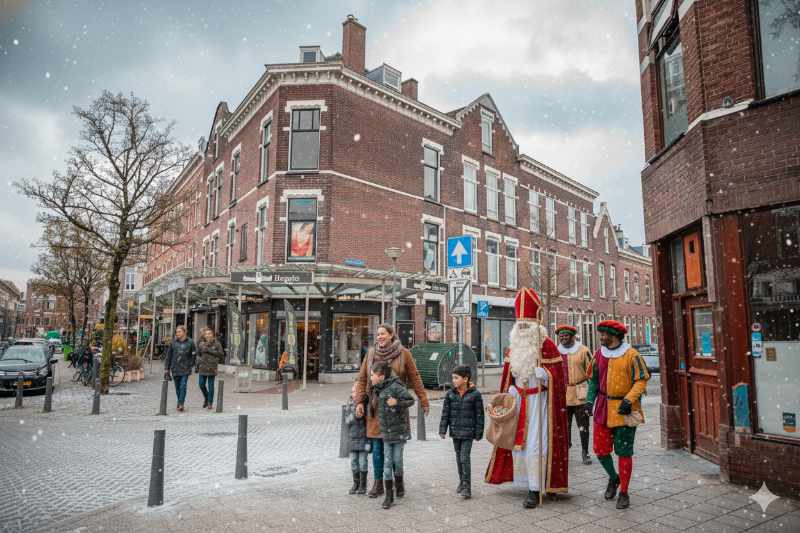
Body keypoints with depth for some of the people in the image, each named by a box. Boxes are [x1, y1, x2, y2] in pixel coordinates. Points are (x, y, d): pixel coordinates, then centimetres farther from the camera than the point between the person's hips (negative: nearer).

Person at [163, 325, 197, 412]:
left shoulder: (190, 342, -2)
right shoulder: (173, 342, 1)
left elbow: (194, 355, 5)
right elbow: (168, 356, 5)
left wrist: (190, 365, 1)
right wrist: (166, 369, 3)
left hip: (185, 369, -2)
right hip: (175, 368, 2)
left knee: (183, 386, -11)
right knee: (177, 387, 9)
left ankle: (181, 404, -10)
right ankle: (180, 402, 23)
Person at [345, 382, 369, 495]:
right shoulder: (350, 403, 2)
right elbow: (347, 419, -1)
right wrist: (355, 416, -17)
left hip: (364, 436, -4)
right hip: (353, 436, 4)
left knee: (363, 461, 2)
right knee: (353, 461, 10)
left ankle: (363, 485, 17)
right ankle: (356, 484, 25)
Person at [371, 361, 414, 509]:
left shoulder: (395, 387, -17)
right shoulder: (377, 390, 5)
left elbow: (411, 400, -14)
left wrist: (397, 403, -26)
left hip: (399, 431, -5)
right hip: (386, 432, 5)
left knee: (397, 461, 7)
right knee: (387, 463, 4)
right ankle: (389, 496, 10)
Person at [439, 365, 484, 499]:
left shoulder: (475, 394, -9)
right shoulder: (450, 394, 0)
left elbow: (479, 415, -4)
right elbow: (445, 412, 3)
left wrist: (478, 433, -4)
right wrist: (442, 430, -1)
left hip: (468, 432, -4)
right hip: (455, 431, 4)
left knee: (465, 458, -9)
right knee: (459, 458, 14)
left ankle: (467, 487, -2)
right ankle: (462, 483, 30)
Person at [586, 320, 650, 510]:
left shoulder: (631, 355, -11)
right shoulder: (599, 354, 5)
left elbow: (641, 380, -10)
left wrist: (629, 399, -22)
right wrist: (590, 401, 2)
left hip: (624, 410, -5)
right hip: (603, 408, 5)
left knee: (624, 452, 4)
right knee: (600, 450, 8)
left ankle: (624, 493, 19)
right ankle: (613, 478, 37)